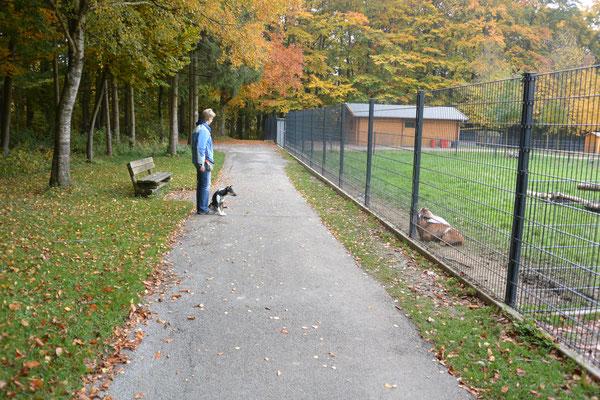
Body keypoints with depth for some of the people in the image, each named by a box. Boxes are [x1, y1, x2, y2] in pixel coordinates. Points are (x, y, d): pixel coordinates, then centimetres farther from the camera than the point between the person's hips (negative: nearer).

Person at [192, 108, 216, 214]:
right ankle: (203, 209, -1)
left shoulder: (198, 128, 16)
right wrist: (201, 163, -21)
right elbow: (200, 147, -21)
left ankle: (200, 207, 21)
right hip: (204, 162, -10)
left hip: (201, 162, 10)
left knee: (201, 184, 14)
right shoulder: (203, 130, -15)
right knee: (206, 186, -5)